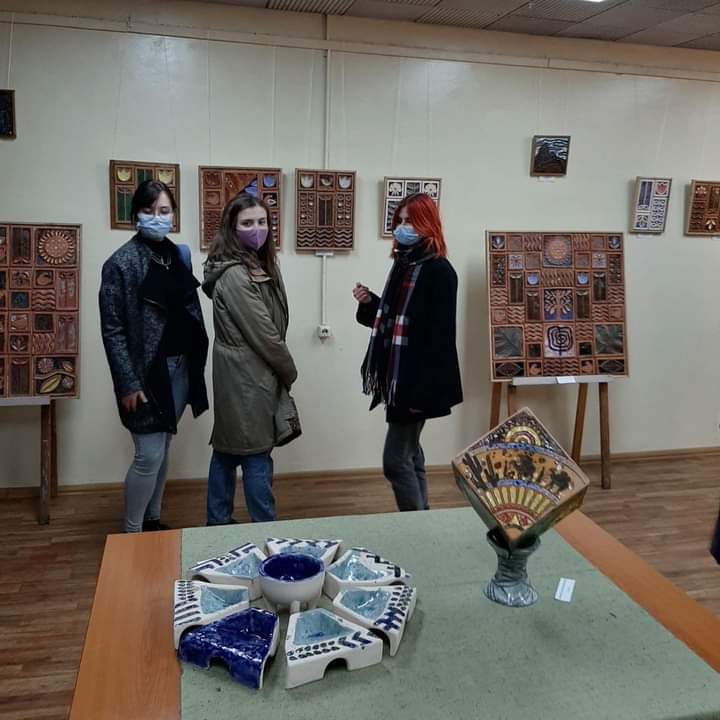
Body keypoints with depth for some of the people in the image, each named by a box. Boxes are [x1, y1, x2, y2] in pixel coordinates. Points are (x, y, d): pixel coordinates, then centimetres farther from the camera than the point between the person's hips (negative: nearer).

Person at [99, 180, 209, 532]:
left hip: (180, 367, 6)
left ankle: (152, 520, 30)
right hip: (147, 372, -6)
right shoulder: (121, 262, -10)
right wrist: (128, 383, -17)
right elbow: (113, 330, -12)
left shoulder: (180, 254, 8)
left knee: (163, 449, 15)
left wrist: (195, 363, 8)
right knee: (149, 455, -4)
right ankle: (131, 532, 13)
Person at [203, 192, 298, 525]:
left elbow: (271, 326, 12)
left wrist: (282, 370, 5)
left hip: (238, 375, 10)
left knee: (227, 450, 16)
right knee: (257, 455, -1)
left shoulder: (257, 266, 12)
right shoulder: (236, 275, -18)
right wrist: (290, 372, -6)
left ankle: (218, 523, 27)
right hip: (247, 377, -10)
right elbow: (263, 334, -18)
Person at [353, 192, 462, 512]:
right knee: (410, 453, 17)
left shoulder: (438, 271, -14)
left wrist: (424, 388, -24)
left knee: (395, 460, -6)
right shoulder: (403, 264, 12)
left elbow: (440, 335, -19)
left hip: (417, 379, -9)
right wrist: (369, 304, 0)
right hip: (397, 374, 9)